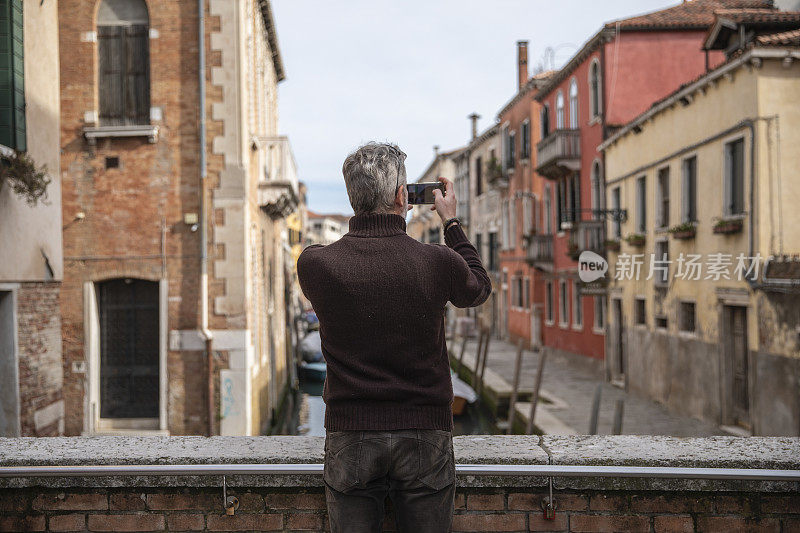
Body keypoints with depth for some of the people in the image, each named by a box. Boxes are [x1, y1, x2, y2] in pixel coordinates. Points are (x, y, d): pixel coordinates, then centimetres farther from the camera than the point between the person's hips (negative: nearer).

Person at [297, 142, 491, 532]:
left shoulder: (313, 264, -11)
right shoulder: (438, 262, -12)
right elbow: (479, 289, 11)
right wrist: (451, 222, 19)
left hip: (349, 438, 1)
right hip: (424, 435, 0)